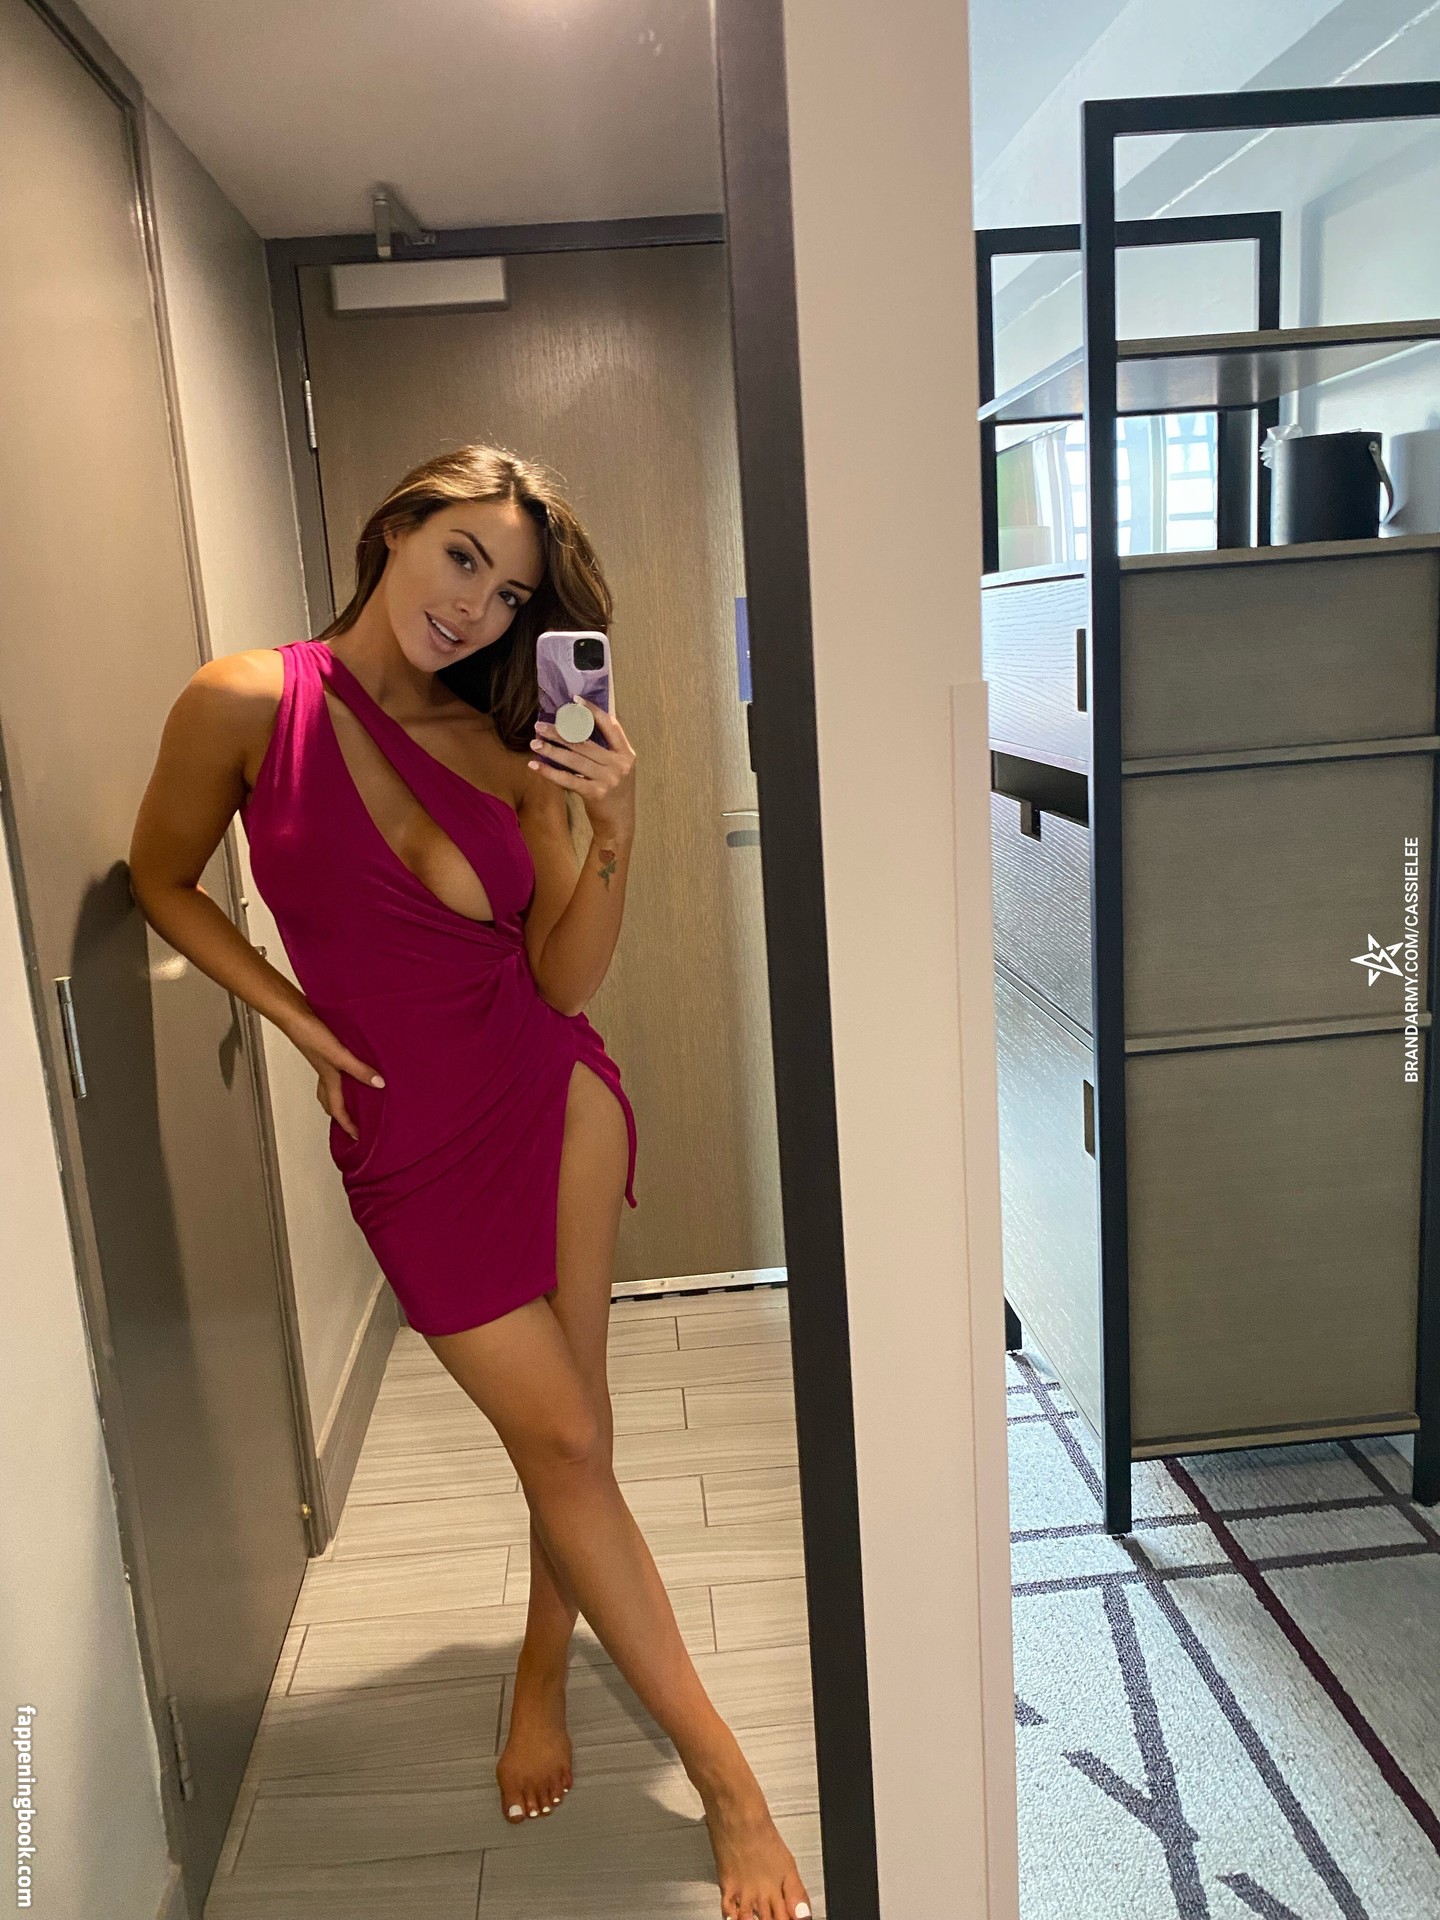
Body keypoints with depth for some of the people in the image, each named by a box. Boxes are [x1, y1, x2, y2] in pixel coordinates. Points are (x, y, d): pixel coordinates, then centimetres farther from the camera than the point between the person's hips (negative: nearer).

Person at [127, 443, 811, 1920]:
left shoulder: (510, 751, -3)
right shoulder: (248, 704, -8)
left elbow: (566, 978, -6)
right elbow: (163, 880, 5)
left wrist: (613, 829, -22)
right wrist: (302, 1024, -4)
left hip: (548, 1090, 3)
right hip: (411, 1135, -2)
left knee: (567, 1420, 8)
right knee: (561, 1439, 3)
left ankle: (543, 1673, 39)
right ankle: (721, 1774, 19)